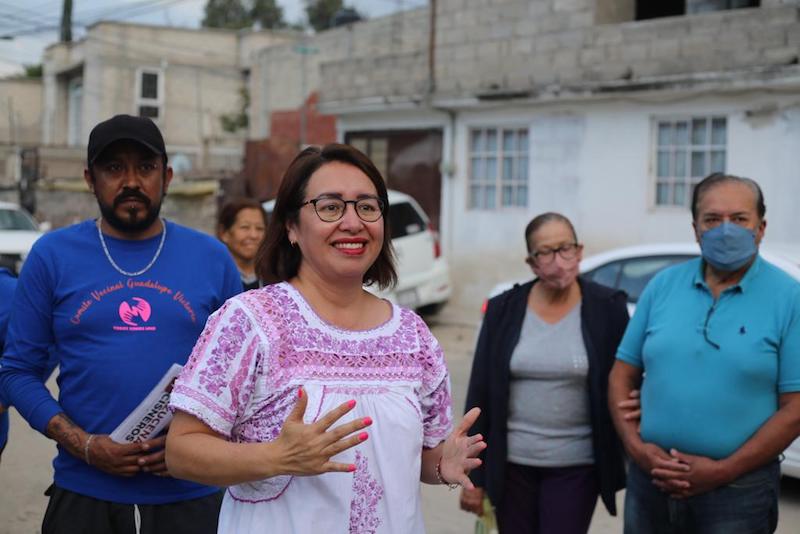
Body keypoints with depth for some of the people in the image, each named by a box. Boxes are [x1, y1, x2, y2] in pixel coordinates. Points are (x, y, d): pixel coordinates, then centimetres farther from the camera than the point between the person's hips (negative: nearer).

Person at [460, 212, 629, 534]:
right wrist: (474, 475, 1)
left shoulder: (608, 308, -5)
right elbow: (480, 393, 1)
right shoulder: (503, 310, -2)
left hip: (577, 465, -2)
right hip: (512, 463, 2)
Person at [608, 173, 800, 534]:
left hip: (738, 488, -3)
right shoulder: (663, 285, 4)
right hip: (649, 478, 3)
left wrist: (722, 471, -13)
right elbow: (623, 374, 7)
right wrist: (636, 447, -7)